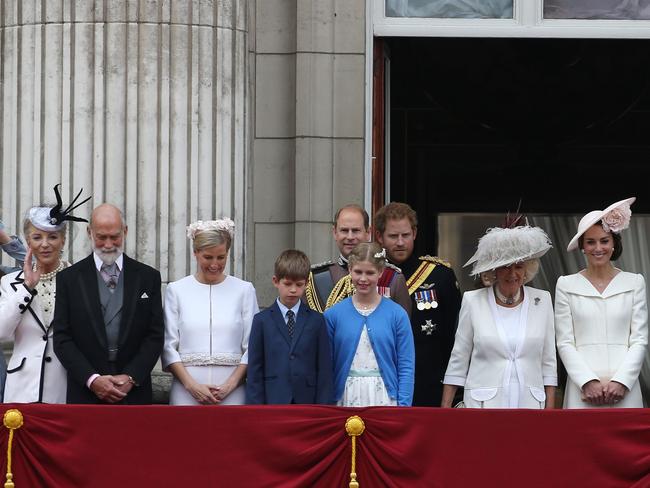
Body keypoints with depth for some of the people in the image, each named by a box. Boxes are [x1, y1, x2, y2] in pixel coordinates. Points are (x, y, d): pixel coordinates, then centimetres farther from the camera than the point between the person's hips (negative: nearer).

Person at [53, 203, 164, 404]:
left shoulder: (148, 277, 7)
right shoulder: (69, 278, 5)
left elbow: (155, 336, 3)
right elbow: (62, 339, 0)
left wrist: (131, 378, -9)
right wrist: (92, 379, -12)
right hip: (85, 394, 0)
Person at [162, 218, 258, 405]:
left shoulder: (244, 290, 8)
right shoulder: (176, 290, 8)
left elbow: (251, 347, 4)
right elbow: (169, 346, 5)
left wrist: (230, 385, -8)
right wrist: (191, 385, -7)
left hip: (231, 394, 0)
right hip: (186, 393, 0)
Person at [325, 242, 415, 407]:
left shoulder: (397, 314, 1)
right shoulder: (333, 315, 4)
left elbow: (406, 367, 1)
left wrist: (404, 406, -6)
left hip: (384, 399, -1)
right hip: (347, 399, 1)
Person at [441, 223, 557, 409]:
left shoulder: (542, 301, 8)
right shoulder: (472, 301, 3)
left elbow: (549, 362, 10)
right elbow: (458, 361, 7)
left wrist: (550, 408, 4)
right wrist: (445, 408, 2)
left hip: (529, 403, 2)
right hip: (484, 405, -1)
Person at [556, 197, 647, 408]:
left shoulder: (634, 283, 9)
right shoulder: (567, 285, 7)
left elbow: (640, 340, 5)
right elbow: (564, 343, 2)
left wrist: (621, 382, -8)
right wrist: (588, 382, -10)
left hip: (624, 388, 1)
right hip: (583, 390, 0)